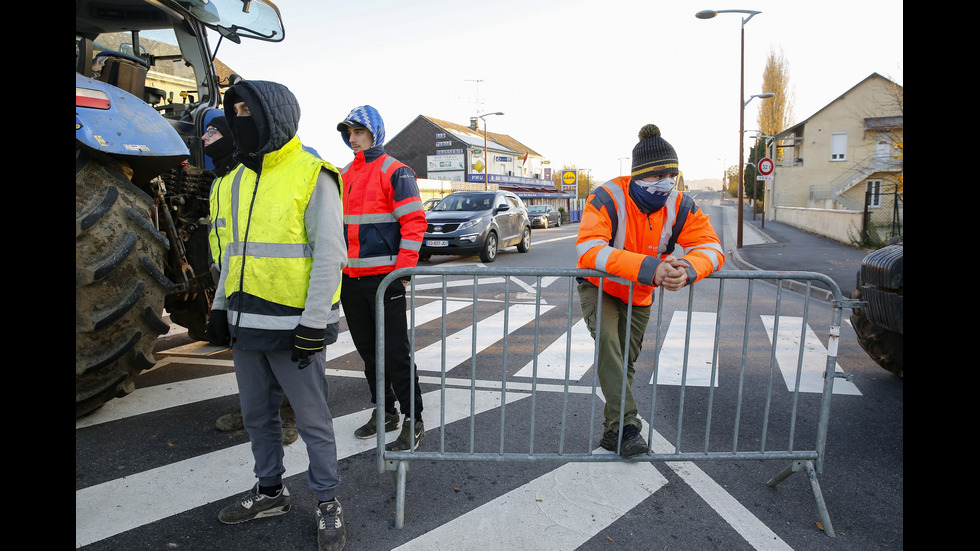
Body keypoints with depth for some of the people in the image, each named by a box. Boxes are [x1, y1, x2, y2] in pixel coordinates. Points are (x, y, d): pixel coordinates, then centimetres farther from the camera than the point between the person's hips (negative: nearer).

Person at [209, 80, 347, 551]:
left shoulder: (312, 177, -10)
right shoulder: (240, 181, 13)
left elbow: (329, 254, -15)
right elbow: (233, 250, 19)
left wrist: (314, 322, -18)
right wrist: (222, 305, 15)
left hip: (293, 327, -7)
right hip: (246, 324, 8)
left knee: (312, 420, 5)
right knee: (257, 415, 19)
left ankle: (327, 502, 22)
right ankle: (270, 491, 38)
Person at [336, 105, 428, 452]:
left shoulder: (394, 172, -5)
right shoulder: (344, 175, 16)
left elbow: (414, 223, -11)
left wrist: (402, 271, -17)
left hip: (383, 277, -7)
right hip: (350, 278, 7)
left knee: (395, 352, -4)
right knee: (368, 350, 14)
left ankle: (413, 421, 8)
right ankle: (384, 412, 29)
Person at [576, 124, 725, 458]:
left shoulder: (680, 206, -16)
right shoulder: (608, 198, -31)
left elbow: (711, 246, -21)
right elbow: (588, 249, -45)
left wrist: (688, 269, -47)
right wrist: (651, 267, -55)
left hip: (640, 296, 4)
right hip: (599, 288, -4)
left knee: (626, 362, 10)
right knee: (607, 340, -31)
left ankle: (613, 432, 26)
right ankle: (626, 424, -24)